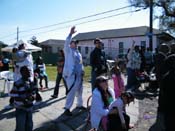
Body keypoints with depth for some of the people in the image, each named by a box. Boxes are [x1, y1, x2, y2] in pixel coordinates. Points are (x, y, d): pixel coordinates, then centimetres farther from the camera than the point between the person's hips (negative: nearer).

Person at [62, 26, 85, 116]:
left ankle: (79, 104, 33)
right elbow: (66, 43, -19)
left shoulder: (78, 53, 21)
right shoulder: (68, 51, 0)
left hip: (79, 75, 8)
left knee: (79, 91, 16)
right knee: (72, 91, -10)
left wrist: (82, 72, 15)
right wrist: (70, 34, -30)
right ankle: (67, 108, -2)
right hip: (71, 75, -8)